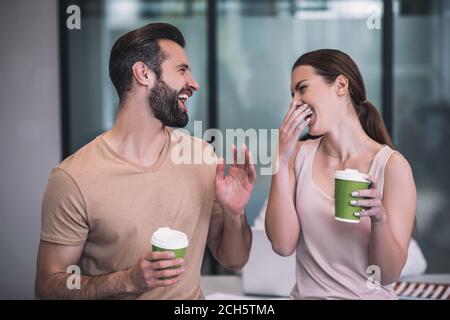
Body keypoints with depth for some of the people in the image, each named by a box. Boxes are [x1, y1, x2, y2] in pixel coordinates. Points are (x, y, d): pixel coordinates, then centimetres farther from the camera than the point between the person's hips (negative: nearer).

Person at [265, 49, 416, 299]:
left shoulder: (392, 166, -9)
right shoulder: (300, 155, 2)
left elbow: (389, 275, -8)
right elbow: (283, 245, -9)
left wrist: (379, 220, -24)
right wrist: (281, 161, -13)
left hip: (367, 295, -2)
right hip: (306, 293, 2)